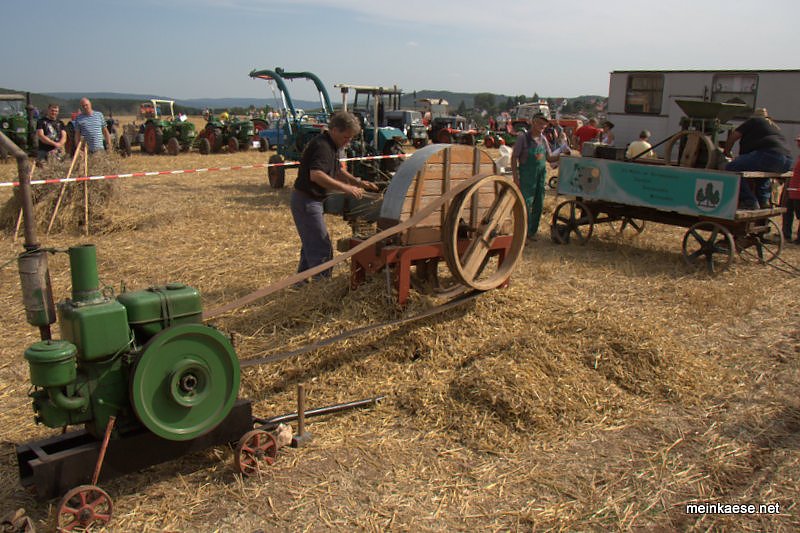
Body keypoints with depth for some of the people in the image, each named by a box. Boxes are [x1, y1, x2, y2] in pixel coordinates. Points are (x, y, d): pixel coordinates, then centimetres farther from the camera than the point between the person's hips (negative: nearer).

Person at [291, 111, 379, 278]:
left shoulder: (331, 145, 12)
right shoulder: (322, 146, -21)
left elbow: (337, 171, 26)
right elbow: (316, 175, -37)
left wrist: (359, 182, 13)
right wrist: (346, 188, -37)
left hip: (310, 200, 11)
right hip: (306, 201, -11)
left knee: (311, 244, 21)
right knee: (321, 248, -7)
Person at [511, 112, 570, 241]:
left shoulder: (543, 139, 11)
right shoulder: (523, 137, -6)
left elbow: (549, 158, 18)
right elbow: (514, 158, -8)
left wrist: (561, 153, 0)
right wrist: (515, 177, -13)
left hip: (541, 176, 6)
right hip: (526, 176, -6)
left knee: (538, 205, 9)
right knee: (526, 204, -8)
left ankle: (532, 232, 21)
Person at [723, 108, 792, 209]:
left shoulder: (754, 121, 16)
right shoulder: (775, 127, 37)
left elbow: (733, 136, 16)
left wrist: (726, 152, 33)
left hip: (769, 156, -9)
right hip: (787, 161, 9)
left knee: (732, 168, -9)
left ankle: (749, 201, -16)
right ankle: (764, 200, 22)